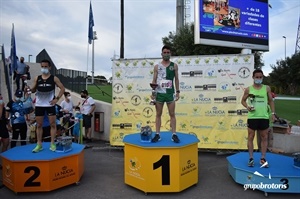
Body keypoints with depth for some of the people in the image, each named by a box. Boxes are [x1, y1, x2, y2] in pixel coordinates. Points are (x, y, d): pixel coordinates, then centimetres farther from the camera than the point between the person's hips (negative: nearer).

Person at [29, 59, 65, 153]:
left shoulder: (54, 78, 0)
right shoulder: (37, 78, 7)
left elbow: (62, 88, 0)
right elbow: (33, 90, 9)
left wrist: (57, 98, -9)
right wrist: (31, 89, -14)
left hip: (50, 104, -2)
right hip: (39, 104, 3)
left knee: (52, 124, -1)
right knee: (39, 125, 6)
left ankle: (52, 144, 8)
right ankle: (39, 145, 15)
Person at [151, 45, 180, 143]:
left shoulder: (174, 65, 6)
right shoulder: (157, 66, 6)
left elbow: (176, 79, 8)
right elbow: (154, 80, 5)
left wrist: (178, 91, 1)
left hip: (170, 93, 0)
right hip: (159, 93, 0)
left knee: (172, 114, 2)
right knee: (158, 114, 5)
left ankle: (174, 134, 6)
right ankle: (157, 134, 10)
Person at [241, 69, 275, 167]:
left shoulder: (267, 88, 4)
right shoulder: (248, 89, 0)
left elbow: (271, 101, 10)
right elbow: (243, 100, 9)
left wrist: (273, 113, 1)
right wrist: (247, 107, -11)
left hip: (264, 117, 2)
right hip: (252, 117, -1)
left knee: (264, 138, 7)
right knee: (251, 137, 3)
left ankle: (263, 158, 18)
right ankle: (251, 158, 13)